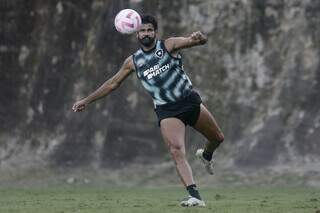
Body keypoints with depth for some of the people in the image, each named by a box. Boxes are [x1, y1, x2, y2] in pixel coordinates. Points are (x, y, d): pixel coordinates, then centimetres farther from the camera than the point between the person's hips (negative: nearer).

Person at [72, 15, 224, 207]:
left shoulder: (169, 45, -1)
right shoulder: (133, 61, 6)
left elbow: (191, 41, -18)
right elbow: (113, 83, 17)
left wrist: (198, 37, -45)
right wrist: (87, 101, 18)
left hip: (190, 100, 0)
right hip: (167, 110, 0)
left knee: (218, 138, 8)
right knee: (177, 152, -22)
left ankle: (206, 155, 46)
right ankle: (195, 196, -30)